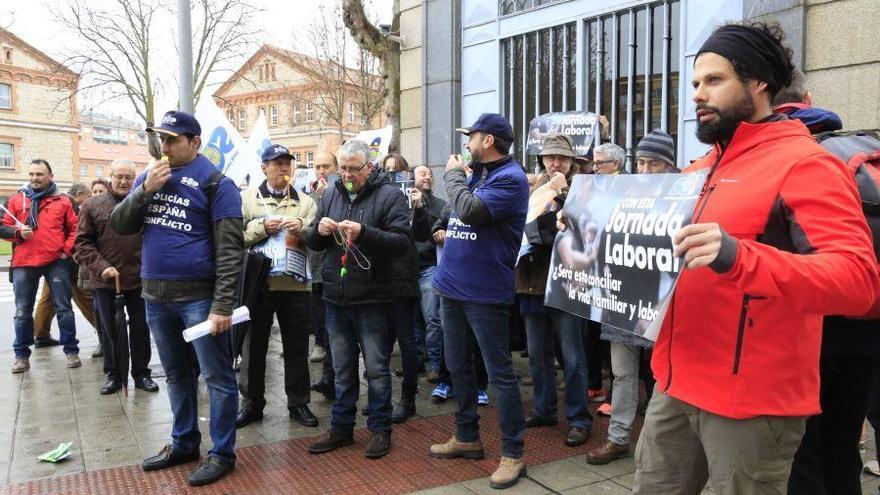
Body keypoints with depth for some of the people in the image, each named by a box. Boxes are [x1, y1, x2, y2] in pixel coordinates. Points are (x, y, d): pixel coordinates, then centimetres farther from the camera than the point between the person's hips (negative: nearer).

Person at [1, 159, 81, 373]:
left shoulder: (62, 201, 6)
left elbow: (74, 228, 7)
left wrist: (67, 250, -5)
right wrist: (18, 233, -9)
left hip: (56, 261, -1)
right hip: (23, 263, 2)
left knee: (64, 308, 3)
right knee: (22, 312, 7)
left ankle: (71, 350, 13)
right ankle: (21, 354, 18)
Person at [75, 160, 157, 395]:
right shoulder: (93, 205, 2)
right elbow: (82, 241, 1)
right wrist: (101, 266, -12)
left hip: (139, 278, -1)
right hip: (105, 279, 1)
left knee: (140, 327, 9)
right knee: (110, 329, 11)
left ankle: (141, 372, 22)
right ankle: (113, 374, 24)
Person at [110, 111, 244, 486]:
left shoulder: (215, 183, -8)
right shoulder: (148, 177, 11)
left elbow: (230, 249, -13)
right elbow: (118, 226, 7)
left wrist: (223, 305, -20)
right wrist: (145, 191, -9)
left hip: (199, 297, -6)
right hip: (155, 297, 6)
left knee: (217, 377, 1)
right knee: (177, 376, 18)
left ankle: (222, 453, 13)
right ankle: (183, 444, 31)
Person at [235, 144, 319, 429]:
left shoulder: (305, 202, 9)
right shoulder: (247, 198, 6)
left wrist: (302, 229, -16)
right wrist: (263, 227, -15)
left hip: (295, 284, 1)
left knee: (296, 347, 8)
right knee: (254, 346, 9)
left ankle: (298, 403, 22)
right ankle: (252, 403, 23)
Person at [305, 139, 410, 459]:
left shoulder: (389, 196, -6)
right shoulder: (331, 195, 11)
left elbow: (402, 242, -15)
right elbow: (312, 242, 14)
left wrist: (363, 232, -27)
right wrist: (319, 231, -9)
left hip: (371, 299, -5)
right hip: (335, 297, 5)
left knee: (376, 368, 6)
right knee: (342, 369, 16)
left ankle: (380, 429, 20)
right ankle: (341, 427, 28)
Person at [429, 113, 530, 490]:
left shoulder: (510, 178, -13)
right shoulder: (476, 173, 13)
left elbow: (469, 210, -25)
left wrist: (452, 174, -10)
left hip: (484, 293, -9)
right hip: (452, 287, 9)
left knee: (499, 374, 0)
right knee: (458, 367, 17)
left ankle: (512, 453, 11)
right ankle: (467, 437, 32)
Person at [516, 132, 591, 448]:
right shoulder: (535, 189, 14)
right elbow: (521, 222, 21)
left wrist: (561, 193, -20)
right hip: (534, 280, 6)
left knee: (572, 356, 2)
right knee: (538, 354, 16)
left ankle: (579, 419, 14)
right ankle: (543, 410, 30)